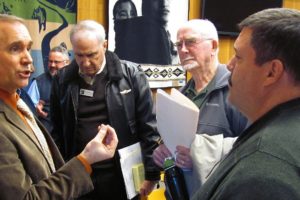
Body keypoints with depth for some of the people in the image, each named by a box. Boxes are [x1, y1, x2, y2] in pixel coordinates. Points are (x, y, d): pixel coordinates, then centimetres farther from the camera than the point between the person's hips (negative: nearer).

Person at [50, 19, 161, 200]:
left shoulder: (131, 75, -7)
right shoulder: (63, 80, 2)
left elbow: (149, 128, -5)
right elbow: (57, 130, 10)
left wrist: (151, 174, -6)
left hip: (122, 176, -2)